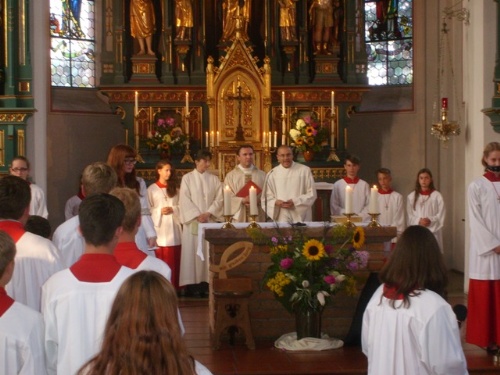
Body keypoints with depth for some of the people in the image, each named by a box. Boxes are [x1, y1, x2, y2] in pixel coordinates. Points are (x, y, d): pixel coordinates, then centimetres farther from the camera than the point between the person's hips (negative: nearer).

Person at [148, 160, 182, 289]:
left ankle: (173, 286, 7)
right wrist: (159, 211, -13)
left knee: (173, 259, 1)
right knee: (160, 259, -4)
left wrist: (173, 209, -8)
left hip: (173, 227, 3)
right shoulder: (152, 189, 3)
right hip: (159, 227, -3)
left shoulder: (174, 188, 13)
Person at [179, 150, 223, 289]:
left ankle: (206, 281, 3)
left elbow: (219, 199, 3)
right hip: (192, 220, -2)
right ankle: (191, 282, -2)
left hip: (209, 220, 2)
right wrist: (197, 215, -13)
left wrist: (208, 213, -10)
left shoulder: (214, 179, 9)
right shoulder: (187, 178, 2)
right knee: (192, 250, -4)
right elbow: (185, 200, -5)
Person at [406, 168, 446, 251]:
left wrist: (430, 220, -15)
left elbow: (441, 214, -1)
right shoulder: (411, 196, 7)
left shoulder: (436, 195, 1)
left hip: (433, 232, -1)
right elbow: (409, 216, 5)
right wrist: (419, 221, -12)